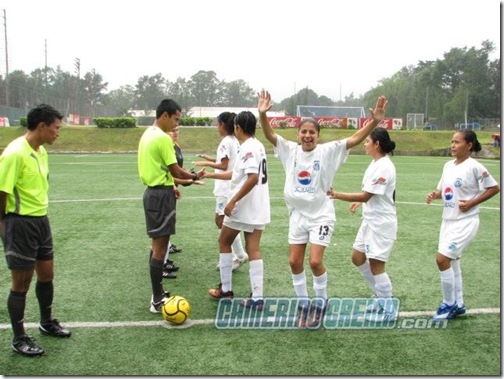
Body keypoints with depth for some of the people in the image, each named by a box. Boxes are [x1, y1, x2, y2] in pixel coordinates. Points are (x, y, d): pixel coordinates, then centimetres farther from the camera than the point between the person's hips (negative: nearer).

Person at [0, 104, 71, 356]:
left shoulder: (41, 151, 8)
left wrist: (39, 212, 17)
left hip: (41, 220, 8)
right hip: (21, 223, -8)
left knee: (47, 275, 19)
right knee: (21, 283, 3)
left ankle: (47, 323, 39)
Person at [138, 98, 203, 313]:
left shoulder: (147, 134, 13)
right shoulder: (163, 138, -17)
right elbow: (175, 171, -17)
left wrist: (170, 186, 20)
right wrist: (195, 176, 0)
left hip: (153, 191, 10)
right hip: (161, 195, -10)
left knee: (157, 245, 15)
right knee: (160, 246, -4)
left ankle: (157, 294, 24)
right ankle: (158, 300, 2)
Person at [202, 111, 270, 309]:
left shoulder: (248, 148, -16)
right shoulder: (258, 146, 13)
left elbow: (253, 178, -28)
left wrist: (233, 201, -24)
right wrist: (209, 175, 25)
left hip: (242, 207, -8)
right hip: (258, 208, 8)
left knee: (224, 242, 12)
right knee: (254, 249, 6)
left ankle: (225, 290, 20)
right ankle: (257, 297, 3)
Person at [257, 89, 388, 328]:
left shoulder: (328, 151, -10)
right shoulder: (290, 150, -1)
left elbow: (355, 139, -18)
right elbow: (269, 135, -7)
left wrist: (374, 121, -31)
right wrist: (263, 114, -24)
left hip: (321, 215, -4)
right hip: (298, 215, 4)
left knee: (315, 262, -9)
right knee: (294, 262, 6)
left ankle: (320, 302, 16)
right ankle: (303, 304, 24)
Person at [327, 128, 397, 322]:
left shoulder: (384, 167, -21)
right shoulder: (375, 163, 8)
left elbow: (366, 196, -24)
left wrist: (336, 195, -24)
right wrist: (360, 201, 13)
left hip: (382, 223, -10)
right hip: (370, 220, 10)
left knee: (376, 265, -3)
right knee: (358, 258, 16)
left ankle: (388, 309, 13)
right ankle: (381, 296, 30)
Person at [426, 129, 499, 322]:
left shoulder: (474, 167, -14)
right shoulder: (448, 165, 7)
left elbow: (494, 188, -9)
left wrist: (471, 203, -16)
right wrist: (434, 194, -5)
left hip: (465, 221, -8)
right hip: (448, 220, 8)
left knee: (442, 258, -14)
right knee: (452, 261, 14)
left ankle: (449, 304, 3)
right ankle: (458, 304, 28)